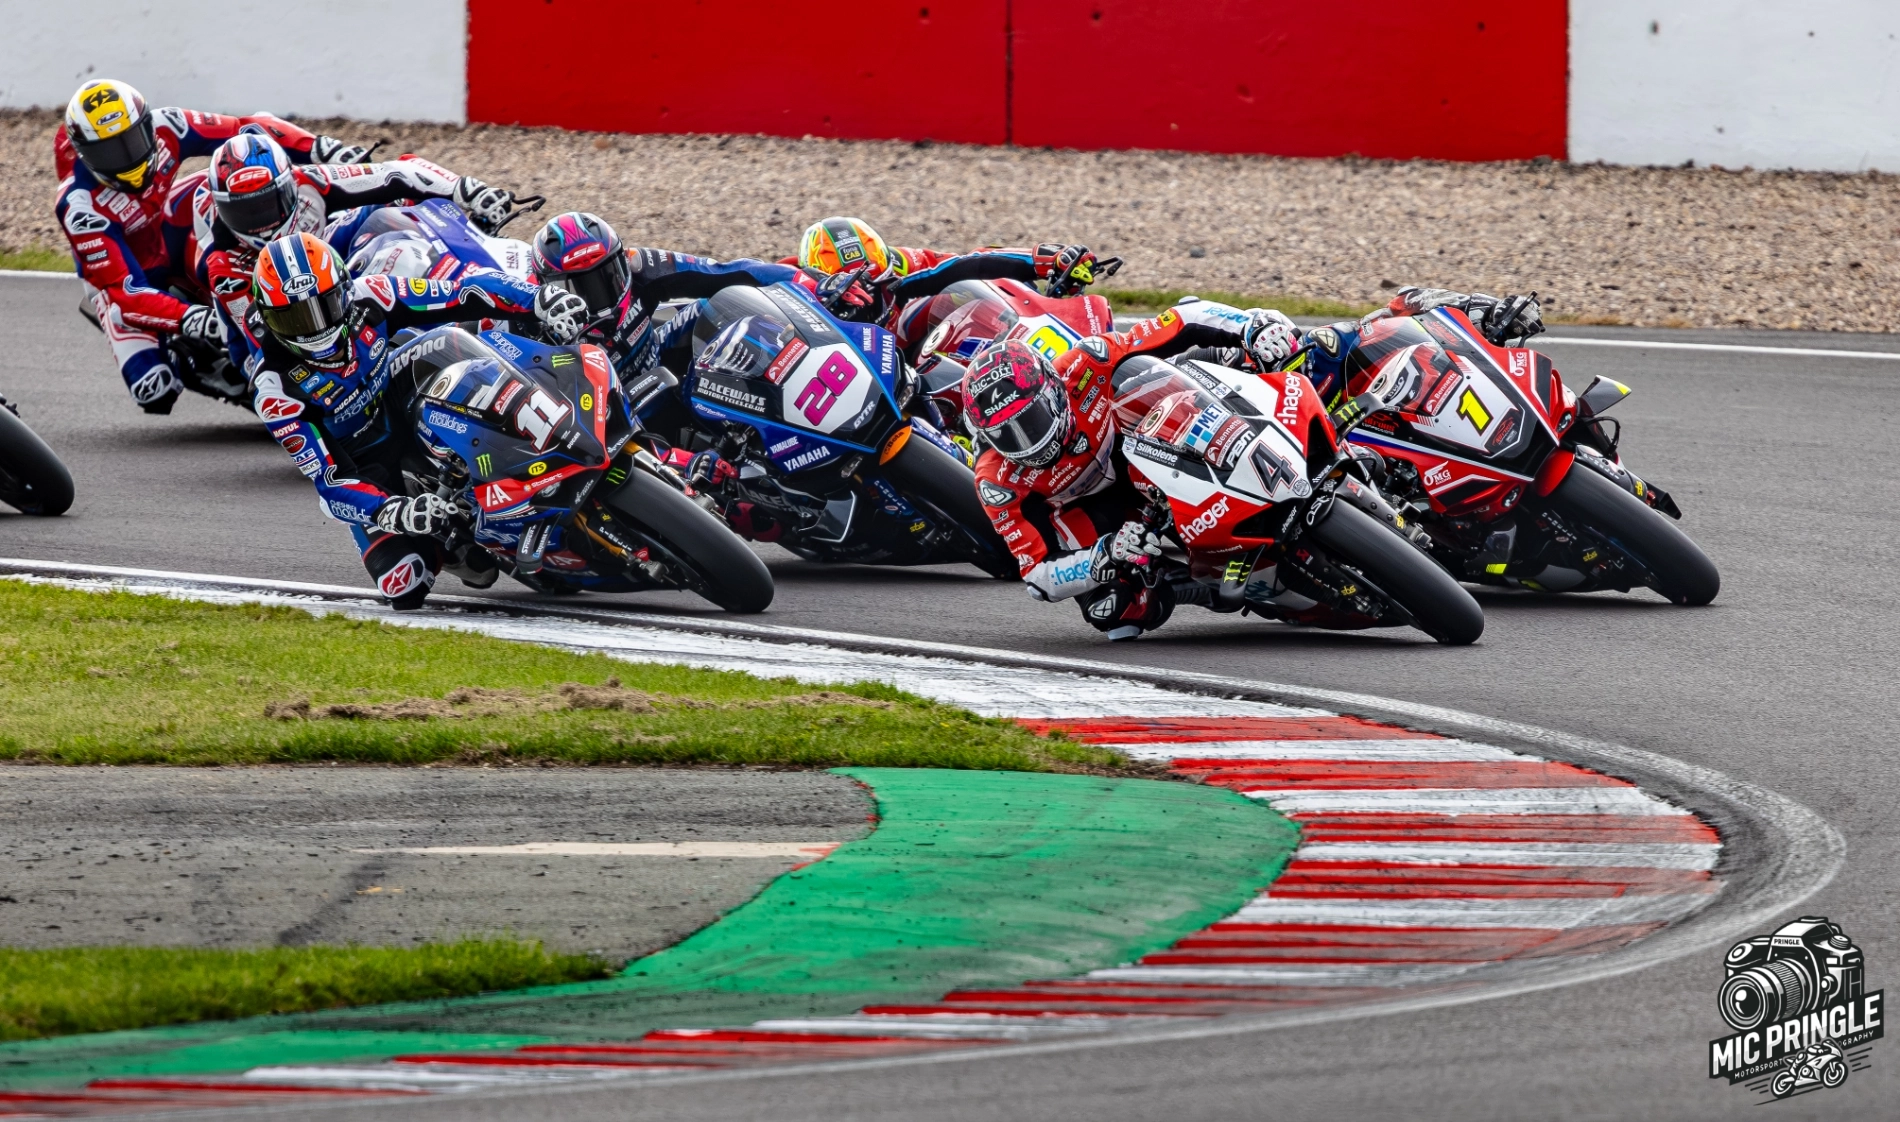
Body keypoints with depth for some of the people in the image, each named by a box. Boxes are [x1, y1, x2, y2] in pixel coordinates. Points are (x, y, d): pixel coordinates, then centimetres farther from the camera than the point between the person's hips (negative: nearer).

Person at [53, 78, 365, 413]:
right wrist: (186, 320, -52)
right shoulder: (79, 206, -33)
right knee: (156, 394, -24)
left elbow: (245, 130, -16)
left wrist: (318, 147, -30)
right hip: (122, 277, -4)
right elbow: (123, 290, -36)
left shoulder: (163, 127, -22)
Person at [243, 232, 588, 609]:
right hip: (368, 476, -3)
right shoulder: (275, 388, -23)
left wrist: (541, 298, -26)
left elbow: (466, 290, -11)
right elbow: (327, 480, -26)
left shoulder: (366, 300, -15)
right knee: (405, 588, -23)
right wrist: (392, 513, -44)